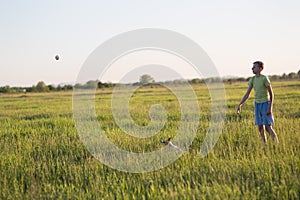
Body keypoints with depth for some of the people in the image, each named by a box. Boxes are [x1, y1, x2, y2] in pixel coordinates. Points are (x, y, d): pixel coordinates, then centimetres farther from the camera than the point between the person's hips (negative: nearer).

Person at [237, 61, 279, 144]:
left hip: (265, 103, -6)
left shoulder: (264, 78, -12)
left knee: (268, 127, -9)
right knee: (260, 128, 4)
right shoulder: (252, 80, 6)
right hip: (257, 104, 6)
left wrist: (270, 107, -17)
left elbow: (271, 93, -11)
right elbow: (247, 94, 8)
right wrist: (239, 105, 1)